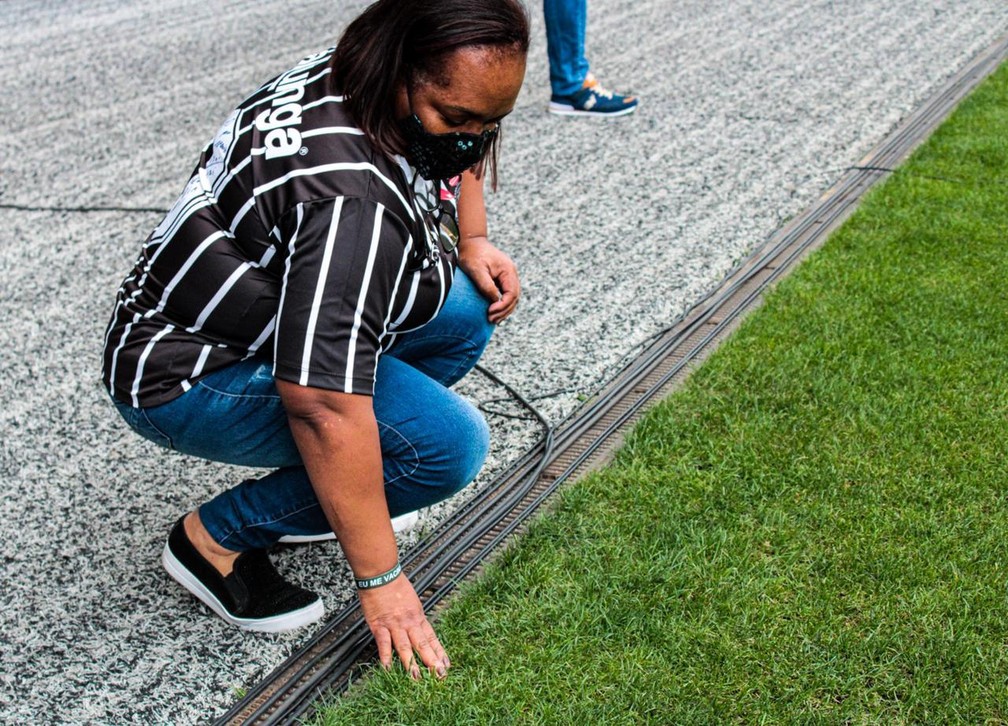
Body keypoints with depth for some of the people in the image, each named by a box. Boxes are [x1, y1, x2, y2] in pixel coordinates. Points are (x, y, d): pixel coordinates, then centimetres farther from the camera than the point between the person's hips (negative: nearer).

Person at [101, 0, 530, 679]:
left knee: (469, 307, 3)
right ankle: (217, 537, -5)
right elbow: (326, 412, -36)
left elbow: (457, 163, 19)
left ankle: (310, 488, 9)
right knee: (451, 442, -21)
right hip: (184, 378, -9)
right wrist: (381, 580, -28)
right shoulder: (349, 199, -34)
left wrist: (473, 243, 2)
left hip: (268, 317, 10)